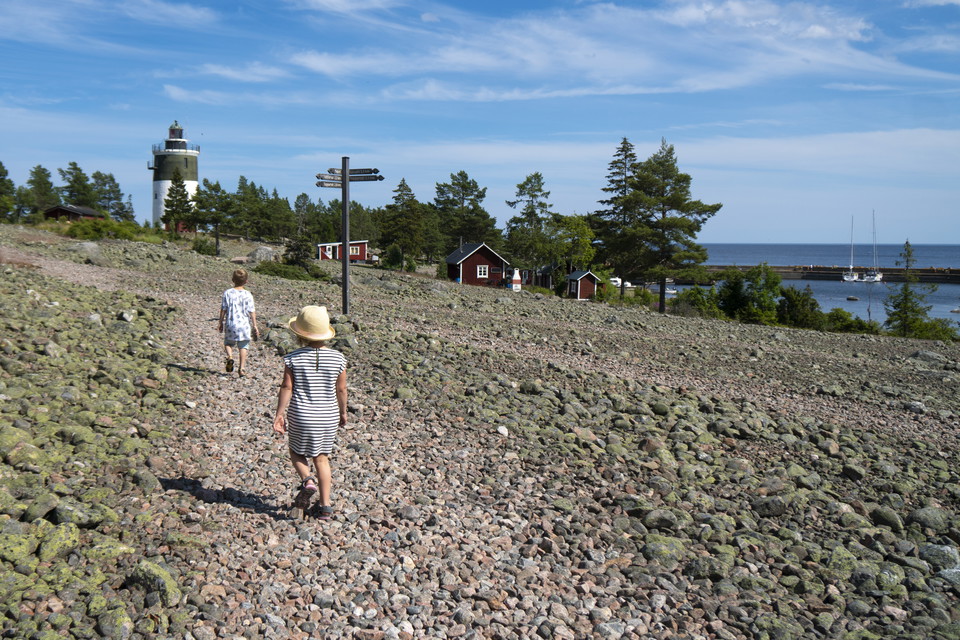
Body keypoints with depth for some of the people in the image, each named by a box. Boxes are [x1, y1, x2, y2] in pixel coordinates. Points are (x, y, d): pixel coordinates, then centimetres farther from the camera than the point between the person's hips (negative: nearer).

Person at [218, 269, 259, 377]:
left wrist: (221, 323, 11)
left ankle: (230, 357, -7)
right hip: (244, 325, 0)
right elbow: (252, 312, -5)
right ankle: (242, 368, 5)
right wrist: (254, 326, 2)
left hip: (230, 324, 0)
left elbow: (223, 310, 0)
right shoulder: (248, 295, -6)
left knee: (228, 343, 21)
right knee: (243, 346, 9)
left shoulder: (227, 293, -4)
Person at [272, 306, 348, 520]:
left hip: (300, 415, -2)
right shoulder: (338, 358, -5)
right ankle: (325, 506, 13)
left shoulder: (293, 358, -9)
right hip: (328, 416, 2)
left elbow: (287, 387, -9)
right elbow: (341, 389, 2)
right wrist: (343, 412, 16)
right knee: (321, 458, 14)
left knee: (297, 452, 21)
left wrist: (279, 414, -1)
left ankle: (307, 481, -7)